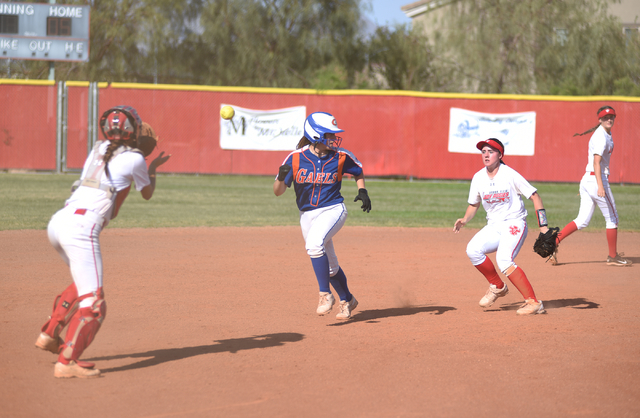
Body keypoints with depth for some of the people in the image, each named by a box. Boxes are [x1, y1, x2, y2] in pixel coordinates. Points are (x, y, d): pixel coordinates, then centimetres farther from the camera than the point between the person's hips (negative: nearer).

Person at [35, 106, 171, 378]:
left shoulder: (98, 149, 20)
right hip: (82, 227, -8)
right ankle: (66, 362, -21)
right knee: (92, 303, -10)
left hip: (57, 222, 8)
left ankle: (49, 335, 29)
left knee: (83, 285, 30)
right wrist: (153, 168, 38)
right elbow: (147, 193, 22)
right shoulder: (134, 159, 3)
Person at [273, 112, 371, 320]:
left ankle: (325, 295, -21)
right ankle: (347, 300, 38)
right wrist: (281, 176, -28)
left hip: (333, 210, -3)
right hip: (307, 215, 3)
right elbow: (278, 191, -7)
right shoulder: (296, 158, -10)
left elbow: (358, 171, 14)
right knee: (329, 265, 15)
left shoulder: (340, 157, -8)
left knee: (314, 243, -32)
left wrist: (362, 190, -3)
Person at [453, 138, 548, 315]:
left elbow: (534, 196, -10)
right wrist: (464, 220, -4)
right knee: (473, 249, -19)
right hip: (493, 226, 6)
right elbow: (474, 204, 17)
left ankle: (533, 302, -25)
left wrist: (543, 226, -16)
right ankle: (497, 286, 4)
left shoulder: (510, 175, -13)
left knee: (504, 260, -28)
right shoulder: (478, 178, 3)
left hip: (514, 224, -6)